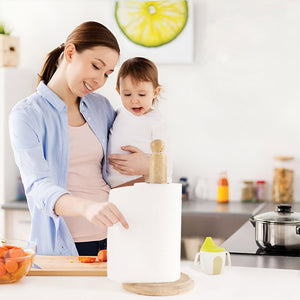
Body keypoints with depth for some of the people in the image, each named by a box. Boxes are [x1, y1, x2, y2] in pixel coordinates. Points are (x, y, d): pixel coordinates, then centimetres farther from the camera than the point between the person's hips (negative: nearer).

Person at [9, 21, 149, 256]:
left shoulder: (100, 106, 10)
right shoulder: (26, 114, -6)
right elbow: (39, 187, -19)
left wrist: (147, 164, -2)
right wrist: (87, 207, -38)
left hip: (111, 238, 4)